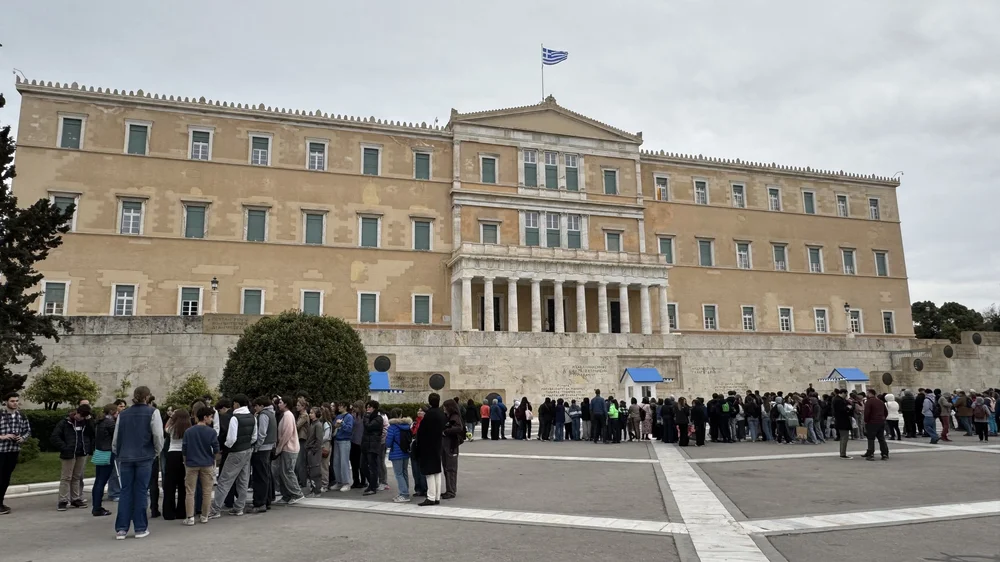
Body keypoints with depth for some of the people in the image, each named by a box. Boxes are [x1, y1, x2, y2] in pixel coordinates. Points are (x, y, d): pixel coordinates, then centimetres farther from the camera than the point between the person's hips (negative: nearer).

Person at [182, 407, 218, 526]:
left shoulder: (188, 432, 0)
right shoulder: (211, 432, -8)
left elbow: (183, 450, 1)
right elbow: (216, 450, -8)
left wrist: (186, 462, 17)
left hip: (191, 465, 2)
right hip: (207, 464, -1)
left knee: (190, 492, 6)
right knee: (207, 491, 9)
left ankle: (190, 517, 4)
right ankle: (204, 516, 15)